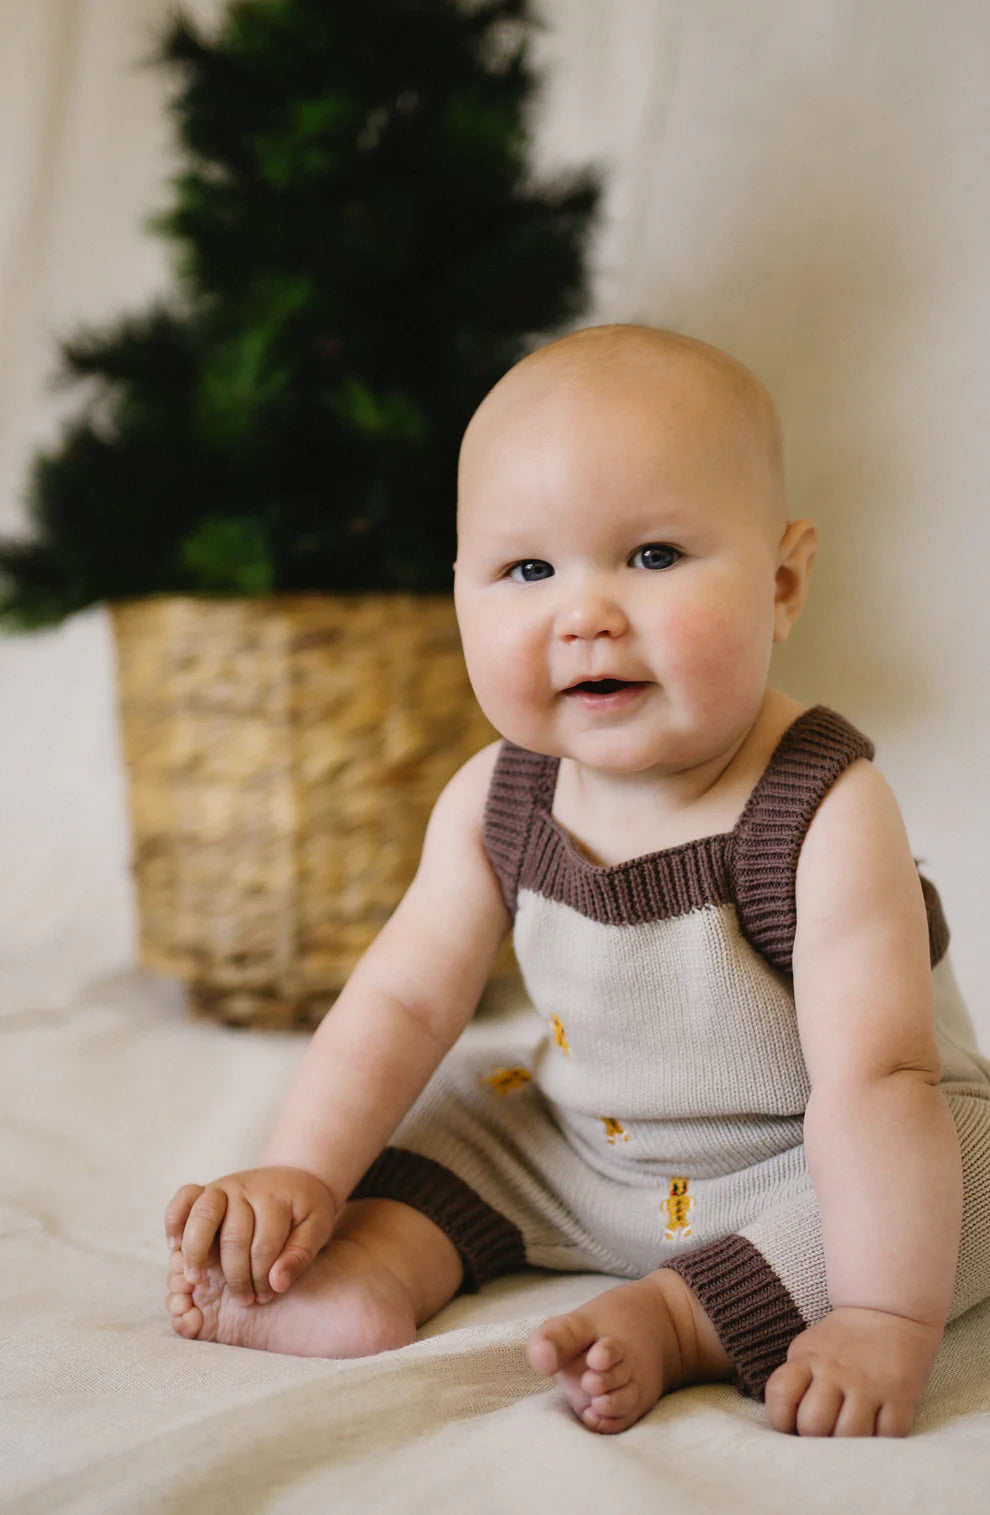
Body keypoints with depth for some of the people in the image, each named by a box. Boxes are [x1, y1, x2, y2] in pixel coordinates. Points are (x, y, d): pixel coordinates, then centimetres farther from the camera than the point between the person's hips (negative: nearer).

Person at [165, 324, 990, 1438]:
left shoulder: (824, 816, -31)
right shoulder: (495, 802, -13)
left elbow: (874, 1080, -35)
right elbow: (404, 1001, -6)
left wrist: (885, 1322, -40)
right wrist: (300, 1177, -15)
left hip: (800, 1162, -4)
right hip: (583, 1142, 5)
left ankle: (670, 1319, -26)